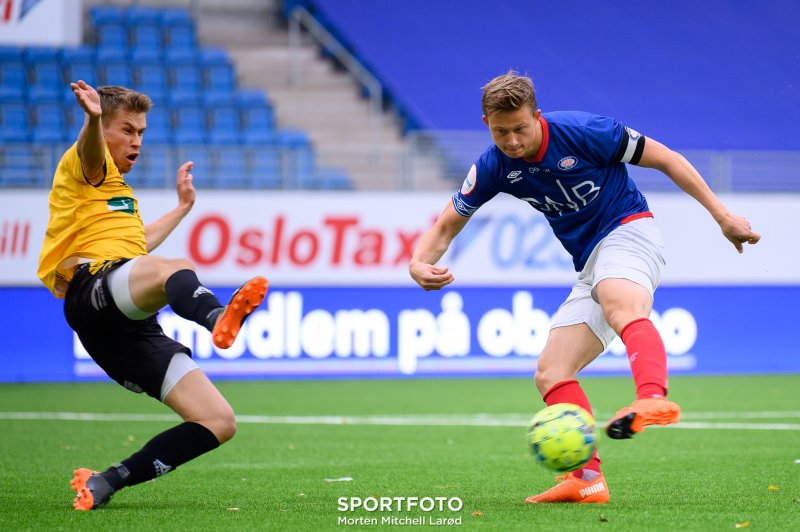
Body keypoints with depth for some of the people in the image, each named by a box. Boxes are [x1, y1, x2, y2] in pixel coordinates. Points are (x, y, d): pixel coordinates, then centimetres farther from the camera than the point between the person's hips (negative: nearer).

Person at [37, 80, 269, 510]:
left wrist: (182, 207, 64)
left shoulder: (119, 191, 39)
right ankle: (219, 319, -77)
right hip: (94, 287, -9)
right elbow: (90, 151, -15)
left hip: (134, 328, 9)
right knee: (174, 269, -42)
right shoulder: (86, 169, 11)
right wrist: (92, 118, -38)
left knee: (219, 422, -3)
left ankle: (105, 483, -3)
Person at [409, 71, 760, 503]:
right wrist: (420, 263, -13)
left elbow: (664, 158, -5)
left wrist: (721, 215, -6)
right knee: (550, 374, -6)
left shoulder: (582, 131, -14)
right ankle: (588, 478, -15)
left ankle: (654, 401, -69)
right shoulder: (494, 168, 0)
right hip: (589, 268, 7)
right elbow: (445, 227, 10)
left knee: (620, 306, -41)